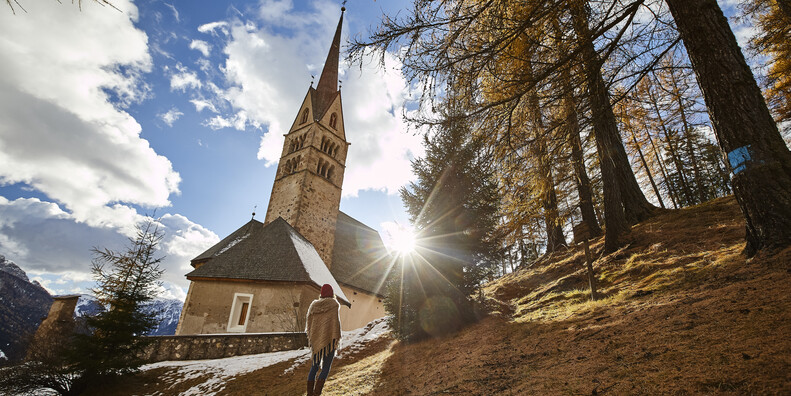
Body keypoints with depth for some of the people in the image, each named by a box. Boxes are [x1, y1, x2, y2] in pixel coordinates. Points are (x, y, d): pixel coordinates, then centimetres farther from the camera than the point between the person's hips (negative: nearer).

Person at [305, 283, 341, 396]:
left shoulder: (314, 304, 7)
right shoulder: (334, 304, -6)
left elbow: (308, 323, 10)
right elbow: (336, 323, -12)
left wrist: (310, 339, 18)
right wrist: (337, 340, -7)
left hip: (316, 340, 5)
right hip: (329, 339, -5)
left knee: (314, 367, 16)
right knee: (326, 368, 1)